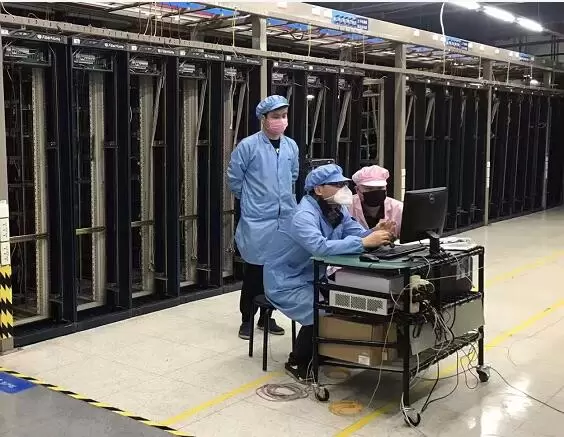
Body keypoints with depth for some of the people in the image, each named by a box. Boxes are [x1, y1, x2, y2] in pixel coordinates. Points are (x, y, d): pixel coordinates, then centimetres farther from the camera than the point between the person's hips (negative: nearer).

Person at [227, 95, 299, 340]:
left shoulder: (292, 146, 6)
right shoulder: (248, 146, -10)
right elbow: (234, 179, -2)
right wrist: (251, 200, 7)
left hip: (286, 218, 5)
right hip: (257, 221, -5)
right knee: (254, 270, 1)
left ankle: (266, 317, 26)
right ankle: (247, 320, 16)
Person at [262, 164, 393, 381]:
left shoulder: (337, 209, 2)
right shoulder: (304, 215, -27)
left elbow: (356, 233, -6)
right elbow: (320, 247, -44)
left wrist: (375, 233, -29)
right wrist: (364, 242, -45)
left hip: (312, 277, 9)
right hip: (286, 282, -9)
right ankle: (297, 363, -3)